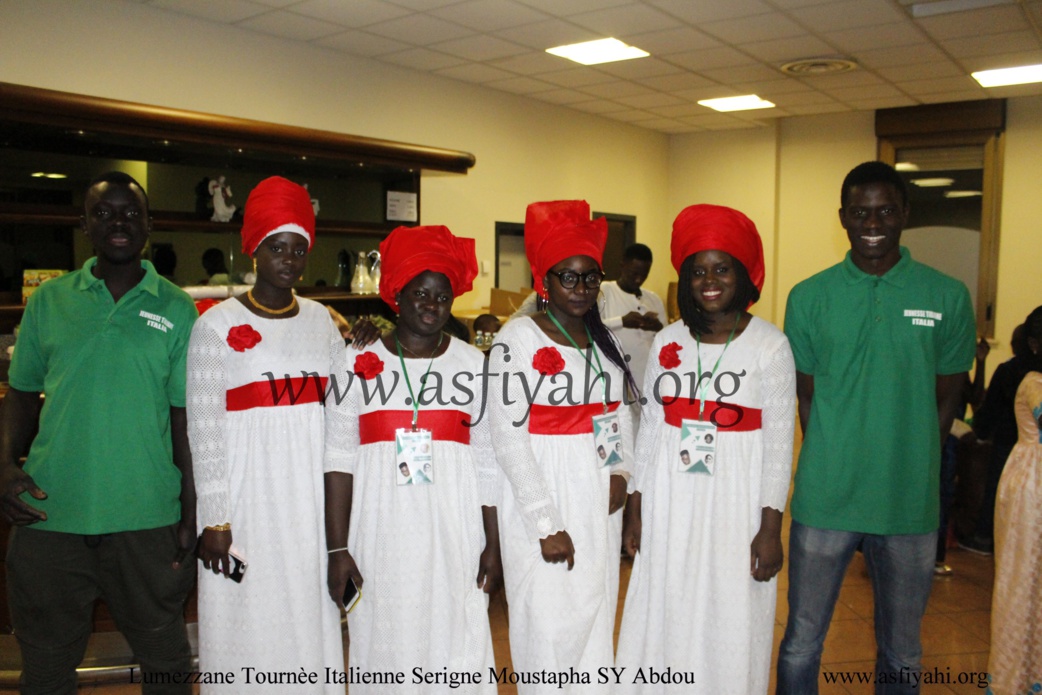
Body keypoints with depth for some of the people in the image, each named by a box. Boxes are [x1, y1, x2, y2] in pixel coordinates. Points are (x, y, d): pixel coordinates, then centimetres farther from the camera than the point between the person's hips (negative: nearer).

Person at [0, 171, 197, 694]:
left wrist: (193, 511, -3)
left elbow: (186, 414, 1)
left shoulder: (176, 309, 0)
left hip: (148, 518, -1)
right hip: (48, 514, 2)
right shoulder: (48, 300, 5)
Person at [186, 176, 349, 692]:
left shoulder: (321, 321, 7)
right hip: (246, 496, -3)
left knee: (309, 619, 10)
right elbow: (204, 429, -6)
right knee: (246, 626, 6)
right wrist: (214, 521, -9)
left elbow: (337, 422, 4)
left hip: (309, 495, 3)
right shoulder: (218, 325, -4)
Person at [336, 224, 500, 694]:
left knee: (460, 653, 3)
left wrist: (493, 546, 2)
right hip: (382, 537, 0)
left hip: (455, 537, 0)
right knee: (385, 652, 7)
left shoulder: (474, 364, 5)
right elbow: (339, 458, 4)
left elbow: (488, 463, 5)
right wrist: (337, 548, -1)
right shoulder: (360, 363, 4)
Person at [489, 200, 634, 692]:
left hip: (599, 504, 6)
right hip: (541, 502, -6)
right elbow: (509, 439, -14)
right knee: (549, 629, 0)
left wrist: (620, 471, 0)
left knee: (596, 619, 14)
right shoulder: (518, 338, -10)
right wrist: (546, 525, -16)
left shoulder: (604, 339, 10)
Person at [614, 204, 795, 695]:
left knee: (728, 629, 5)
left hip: (735, 506, -3)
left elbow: (779, 444, -4)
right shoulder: (667, 342, 5)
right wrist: (635, 508, 7)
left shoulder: (770, 346, -4)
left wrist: (771, 526, -7)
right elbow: (649, 428, 9)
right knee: (662, 624, 9)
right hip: (669, 506, 3)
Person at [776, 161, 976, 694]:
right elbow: (806, 396, 5)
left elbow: (947, 397, 6)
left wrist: (907, 469, 1)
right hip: (824, 502, 0)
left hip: (911, 504, 1)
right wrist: (832, 471, -1)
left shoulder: (948, 297, 0)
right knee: (801, 645, 9)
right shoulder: (808, 297, 0)